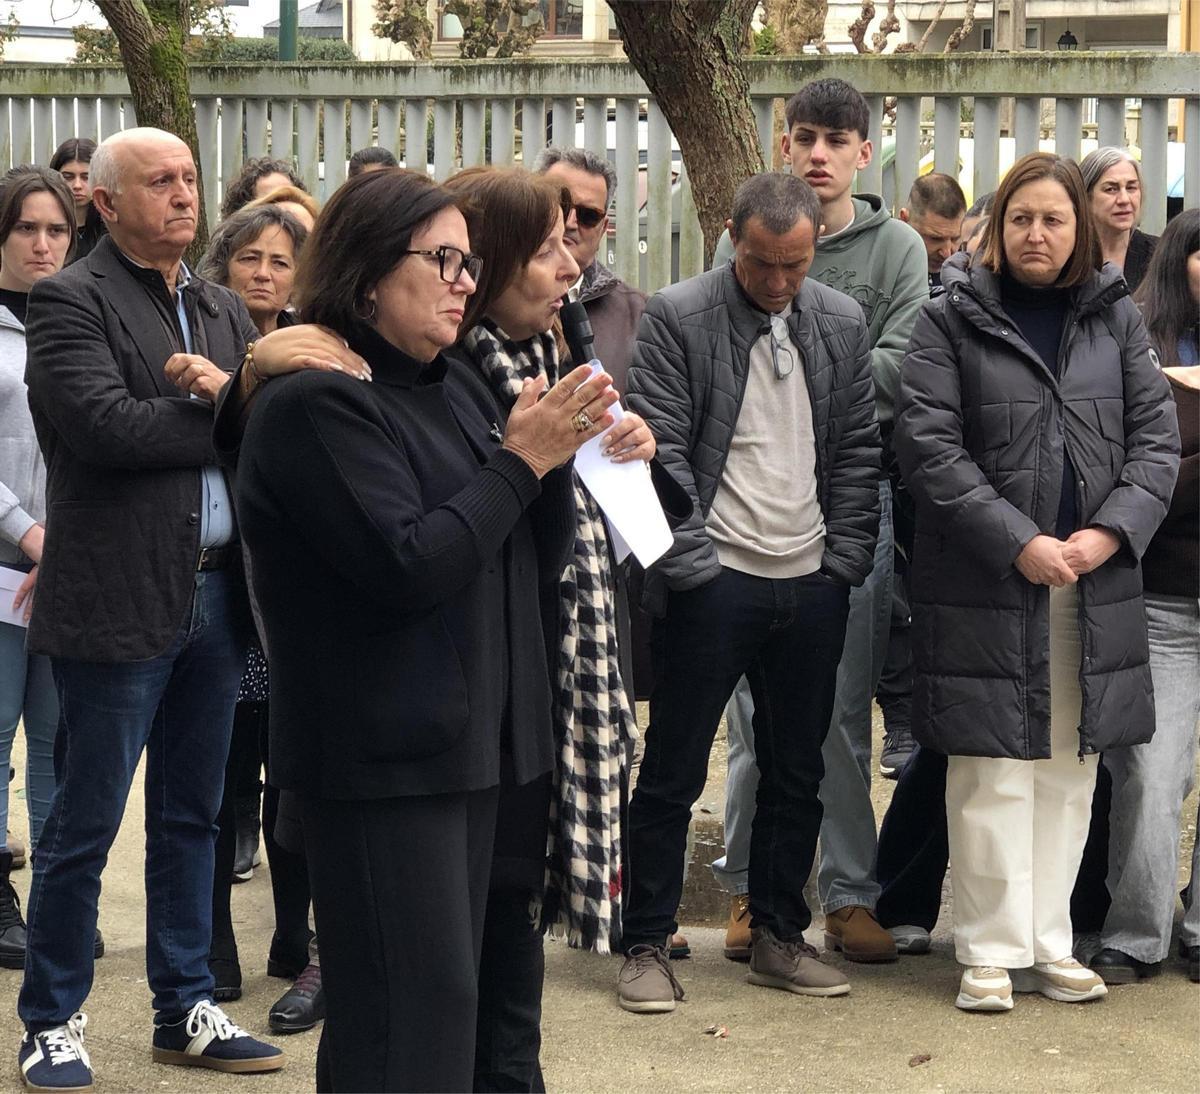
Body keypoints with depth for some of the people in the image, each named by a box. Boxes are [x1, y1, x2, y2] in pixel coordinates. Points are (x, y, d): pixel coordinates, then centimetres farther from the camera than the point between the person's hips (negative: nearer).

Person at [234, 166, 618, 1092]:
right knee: (411, 1017, -9)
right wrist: (518, 462, -16)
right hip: (379, 758, -9)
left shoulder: (452, 390, 14)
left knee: (444, 1004, 14)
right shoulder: (317, 402, -13)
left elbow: (538, 562, 12)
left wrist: (555, 452, -5)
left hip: (462, 743, 9)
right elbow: (406, 568, -22)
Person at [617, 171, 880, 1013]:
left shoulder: (842, 324, 9)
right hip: (715, 584, -4)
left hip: (811, 587, 5)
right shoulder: (677, 318, -5)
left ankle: (779, 938, 24)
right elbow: (662, 453, -9)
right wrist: (695, 567, -14)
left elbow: (859, 453, 9)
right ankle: (648, 945, 11)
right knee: (674, 774, 2)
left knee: (797, 775, 12)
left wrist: (844, 563, 1)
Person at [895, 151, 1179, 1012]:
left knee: (1070, 770, 8)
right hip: (985, 586, -3)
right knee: (993, 770, -1)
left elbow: (1157, 436, 7)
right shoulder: (953, 319, -1)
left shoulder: (1115, 317, 10)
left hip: (1096, 583, 4)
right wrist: (1019, 544, -15)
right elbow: (929, 447, -8)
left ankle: (1049, 943, 17)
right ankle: (994, 952, 8)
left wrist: (1111, 531, -10)